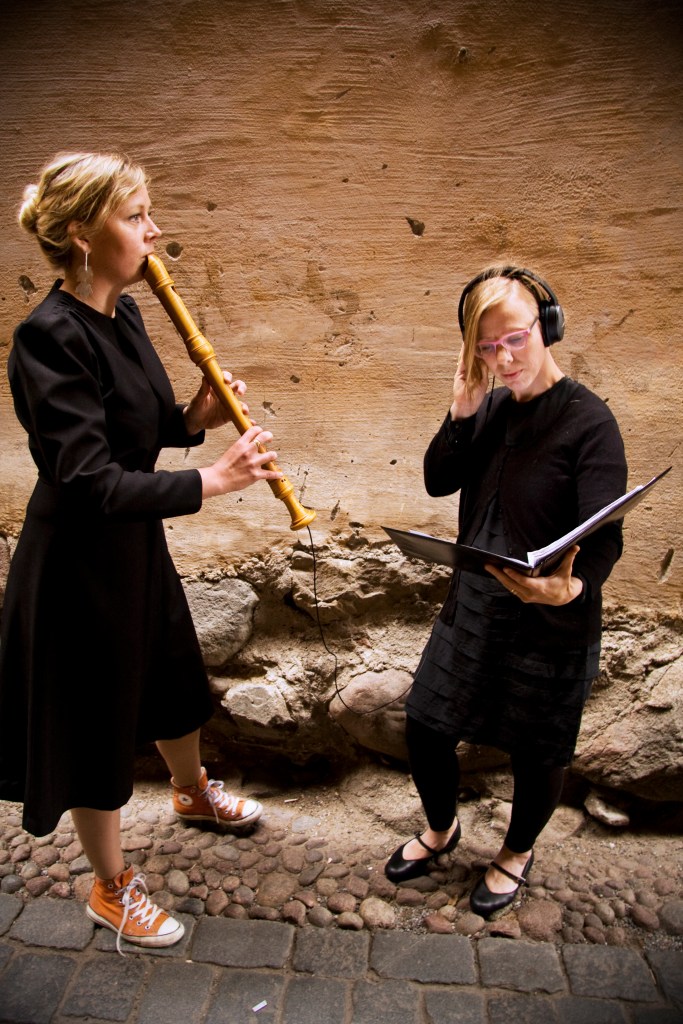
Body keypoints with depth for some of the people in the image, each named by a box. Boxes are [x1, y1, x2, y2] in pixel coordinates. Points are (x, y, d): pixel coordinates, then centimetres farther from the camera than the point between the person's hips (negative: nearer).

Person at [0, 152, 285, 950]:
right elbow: (89, 483, -30)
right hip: (79, 562, -8)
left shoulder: (123, 315, 1)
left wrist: (195, 419, -10)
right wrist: (211, 481, -28)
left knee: (174, 679, 27)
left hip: (136, 544, 9)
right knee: (96, 720, 12)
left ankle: (193, 793, 58)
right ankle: (111, 889, 38)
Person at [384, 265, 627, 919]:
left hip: (550, 625, -5)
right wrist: (461, 412, -13)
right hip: (471, 607, 5)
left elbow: (603, 538, -22)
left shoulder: (588, 421, -17)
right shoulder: (491, 407, 1)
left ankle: (517, 852, 48)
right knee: (425, 727, 14)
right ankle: (441, 829, 45)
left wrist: (571, 588, -43)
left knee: (536, 753, 16)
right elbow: (438, 482, 1)